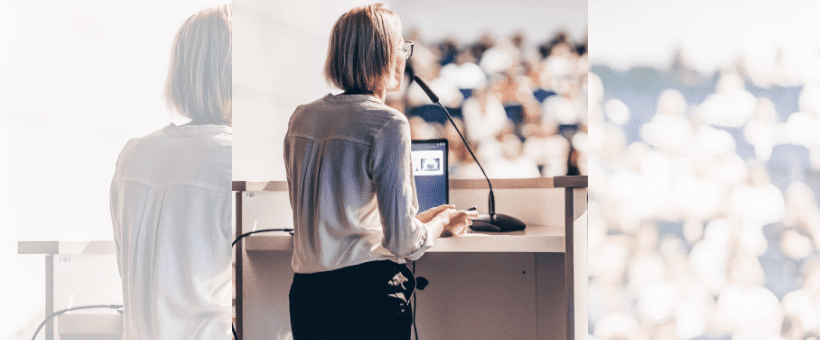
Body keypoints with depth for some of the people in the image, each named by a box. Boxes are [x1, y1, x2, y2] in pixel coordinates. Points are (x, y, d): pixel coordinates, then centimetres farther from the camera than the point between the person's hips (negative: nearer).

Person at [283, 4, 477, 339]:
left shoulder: (301, 118, 9)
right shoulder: (387, 124, -11)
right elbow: (403, 242, -14)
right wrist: (444, 222, 8)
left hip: (304, 295, 6)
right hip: (367, 295, -6)